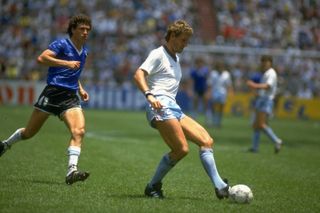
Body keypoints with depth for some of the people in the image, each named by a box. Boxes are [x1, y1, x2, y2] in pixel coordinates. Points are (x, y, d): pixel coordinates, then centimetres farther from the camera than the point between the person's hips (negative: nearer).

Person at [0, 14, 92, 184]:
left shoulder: (84, 52, 16)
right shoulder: (61, 44, -7)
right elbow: (42, 58, -22)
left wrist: (80, 89, 18)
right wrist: (67, 63, -26)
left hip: (71, 97, 5)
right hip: (53, 92, -5)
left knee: (79, 131, -20)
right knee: (30, 132, 7)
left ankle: (71, 171, -27)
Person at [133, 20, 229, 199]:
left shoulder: (175, 58, 28)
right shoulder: (158, 54, 0)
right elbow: (138, 75, -13)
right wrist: (149, 95, -27)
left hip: (174, 109, 9)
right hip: (161, 106, -9)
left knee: (207, 141, -4)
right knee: (182, 149, -21)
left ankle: (220, 187, -11)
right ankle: (153, 186, -8)